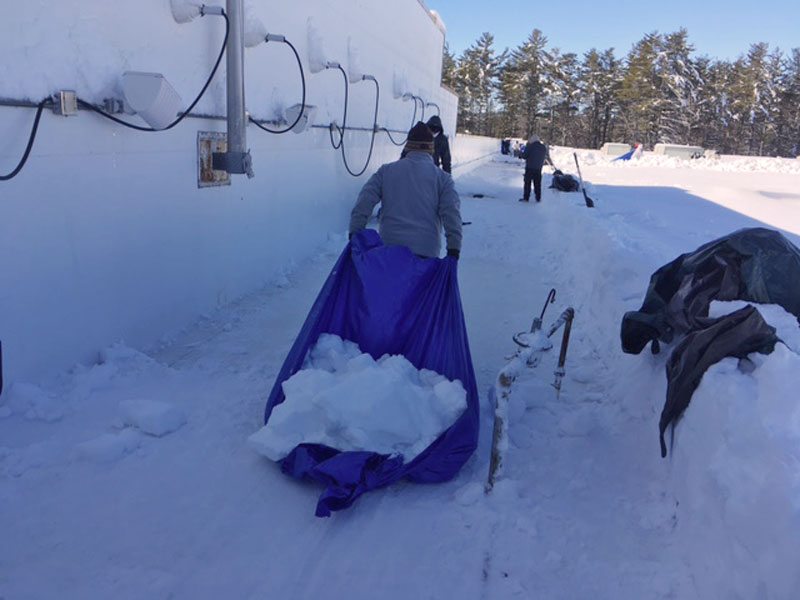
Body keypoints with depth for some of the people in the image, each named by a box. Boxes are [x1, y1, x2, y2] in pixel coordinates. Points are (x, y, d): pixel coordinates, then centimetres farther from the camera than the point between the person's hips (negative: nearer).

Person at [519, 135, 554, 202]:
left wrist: (520, 155, 8)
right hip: (538, 168, 5)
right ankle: (538, 198, 11)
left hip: (529, 167, -4)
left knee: (527, 183, 0)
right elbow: (547, 157, 16)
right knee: (537, 184, 10)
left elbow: (524, 155, -10)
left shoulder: (530, 146, -10)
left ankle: (526, 197, -2)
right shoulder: (544, 147, 7)